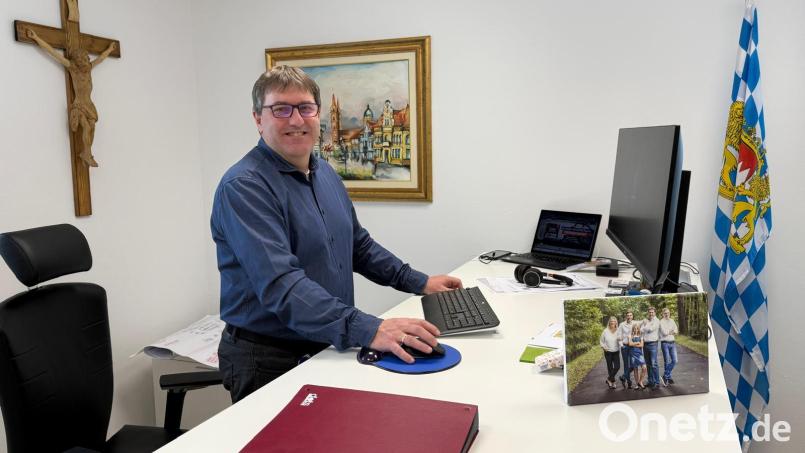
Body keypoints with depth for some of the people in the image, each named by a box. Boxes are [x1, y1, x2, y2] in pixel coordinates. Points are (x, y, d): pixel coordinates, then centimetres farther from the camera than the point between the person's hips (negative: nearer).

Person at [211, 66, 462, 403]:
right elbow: (280, 284, -32)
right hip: (268, 361, -7)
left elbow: (358, 244, 19)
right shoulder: (243, 188, -20)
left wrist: (419, 282, 13)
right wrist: (368, 330, -40)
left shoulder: (325, 174, 7)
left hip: (327, 350, 8)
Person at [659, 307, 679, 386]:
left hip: (672, 343, 6)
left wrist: (669, 332, -9)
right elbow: (664, 332, -14)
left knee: (674, 361, 2)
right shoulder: (661, 322, -5)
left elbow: (676, 331, 5)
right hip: (665, 343, -6)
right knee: (667, 362, -3)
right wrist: (672, 331, 0)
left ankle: (665, 376, 15)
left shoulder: (672, 321, 13)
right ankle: (668, 377, 9)